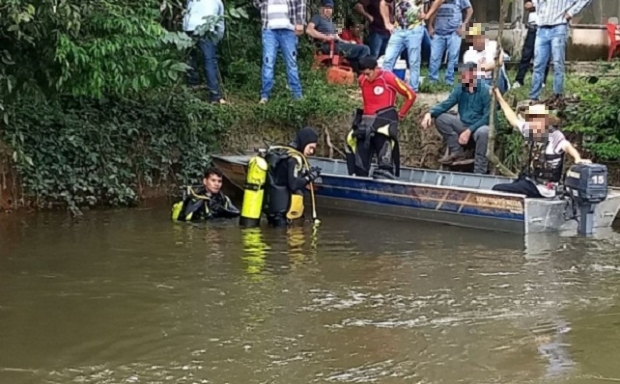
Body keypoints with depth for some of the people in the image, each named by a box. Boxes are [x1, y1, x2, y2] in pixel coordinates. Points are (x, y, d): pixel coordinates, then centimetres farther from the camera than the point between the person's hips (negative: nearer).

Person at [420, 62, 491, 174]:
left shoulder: (486, 90, -17)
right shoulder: (460, 88, -1)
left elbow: (488, 116, -19)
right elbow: (446, 104, -2)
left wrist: (469, 131, -25)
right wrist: (430, 113, -22)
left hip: (480, 126, -6)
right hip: (463, 124, 6)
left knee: (483, 132, -41)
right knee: (440, 117, -10)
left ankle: (479, 172, -30)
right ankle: (457, 151, -3)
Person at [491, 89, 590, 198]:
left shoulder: (555, 135, -17)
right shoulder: (531, 131, 5)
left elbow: (567, 146, -35)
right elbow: (514, 119, 18)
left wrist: (578, 159, -57)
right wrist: (499, 97, 19)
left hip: (542, 188, -8)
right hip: (529, 180, 8)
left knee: (497, 190, -15)